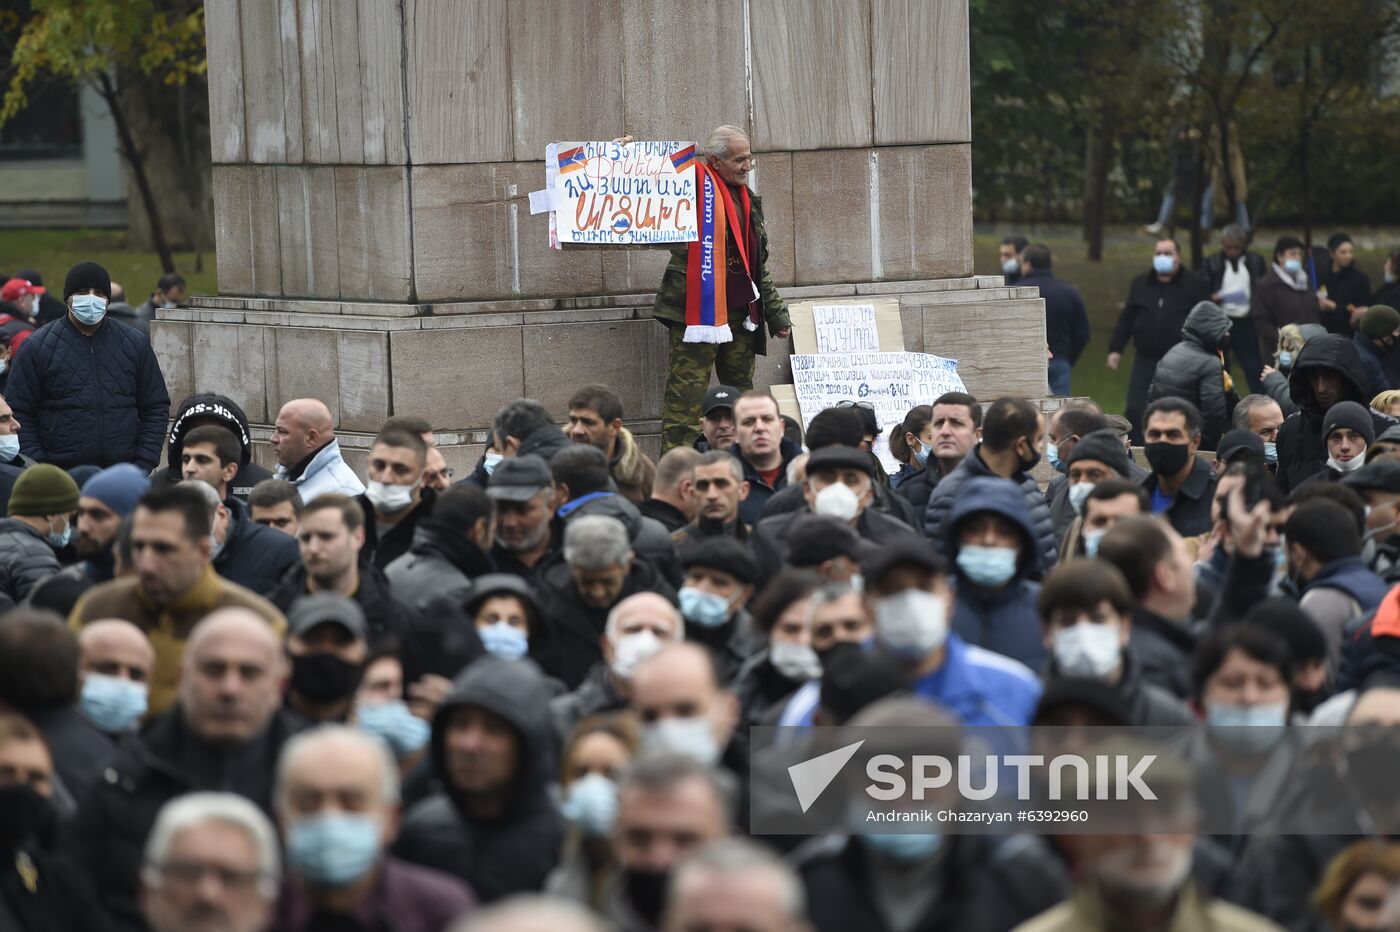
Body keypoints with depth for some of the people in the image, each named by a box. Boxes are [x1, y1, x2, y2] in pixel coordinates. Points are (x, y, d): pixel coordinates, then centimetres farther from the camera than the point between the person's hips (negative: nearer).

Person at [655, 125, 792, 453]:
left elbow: (759, 266, 26)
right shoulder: (694, 186, -4)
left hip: (740, 313, 8)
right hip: (696, 311, -8)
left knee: (741, 391, 12)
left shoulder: (748, 201, 20)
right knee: (687, 392, -10)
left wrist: (776, 312, 25)